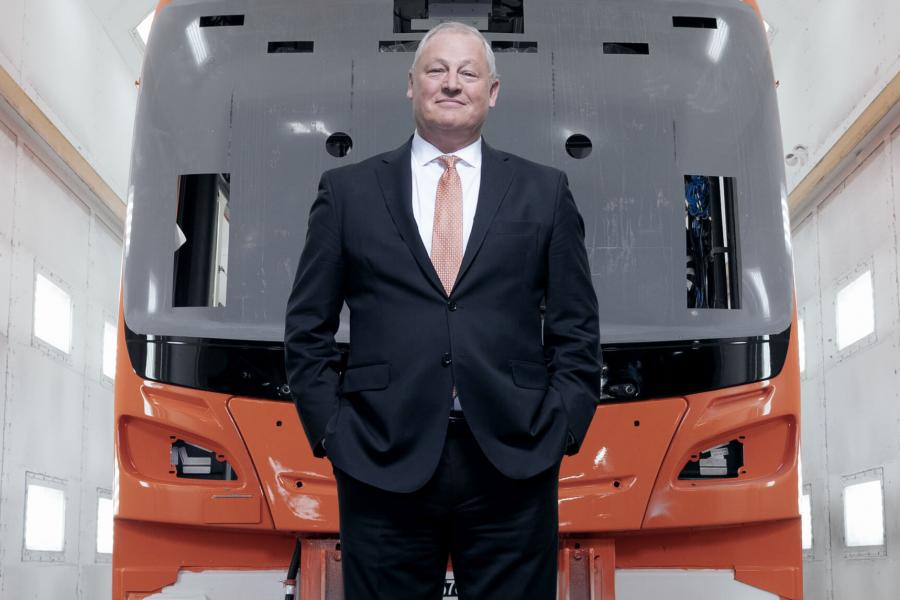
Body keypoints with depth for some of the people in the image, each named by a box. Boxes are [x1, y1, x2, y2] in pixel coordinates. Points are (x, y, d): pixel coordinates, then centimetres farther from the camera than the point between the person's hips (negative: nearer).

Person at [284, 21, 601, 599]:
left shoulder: (545, 192, 9)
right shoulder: (348, 191, 7)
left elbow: (576, 330, 9)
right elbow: (308, 329, 8)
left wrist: (560, 431, 0)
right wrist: (331, 432, 0)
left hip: (514, 466, 1)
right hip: (384, 466, 0)